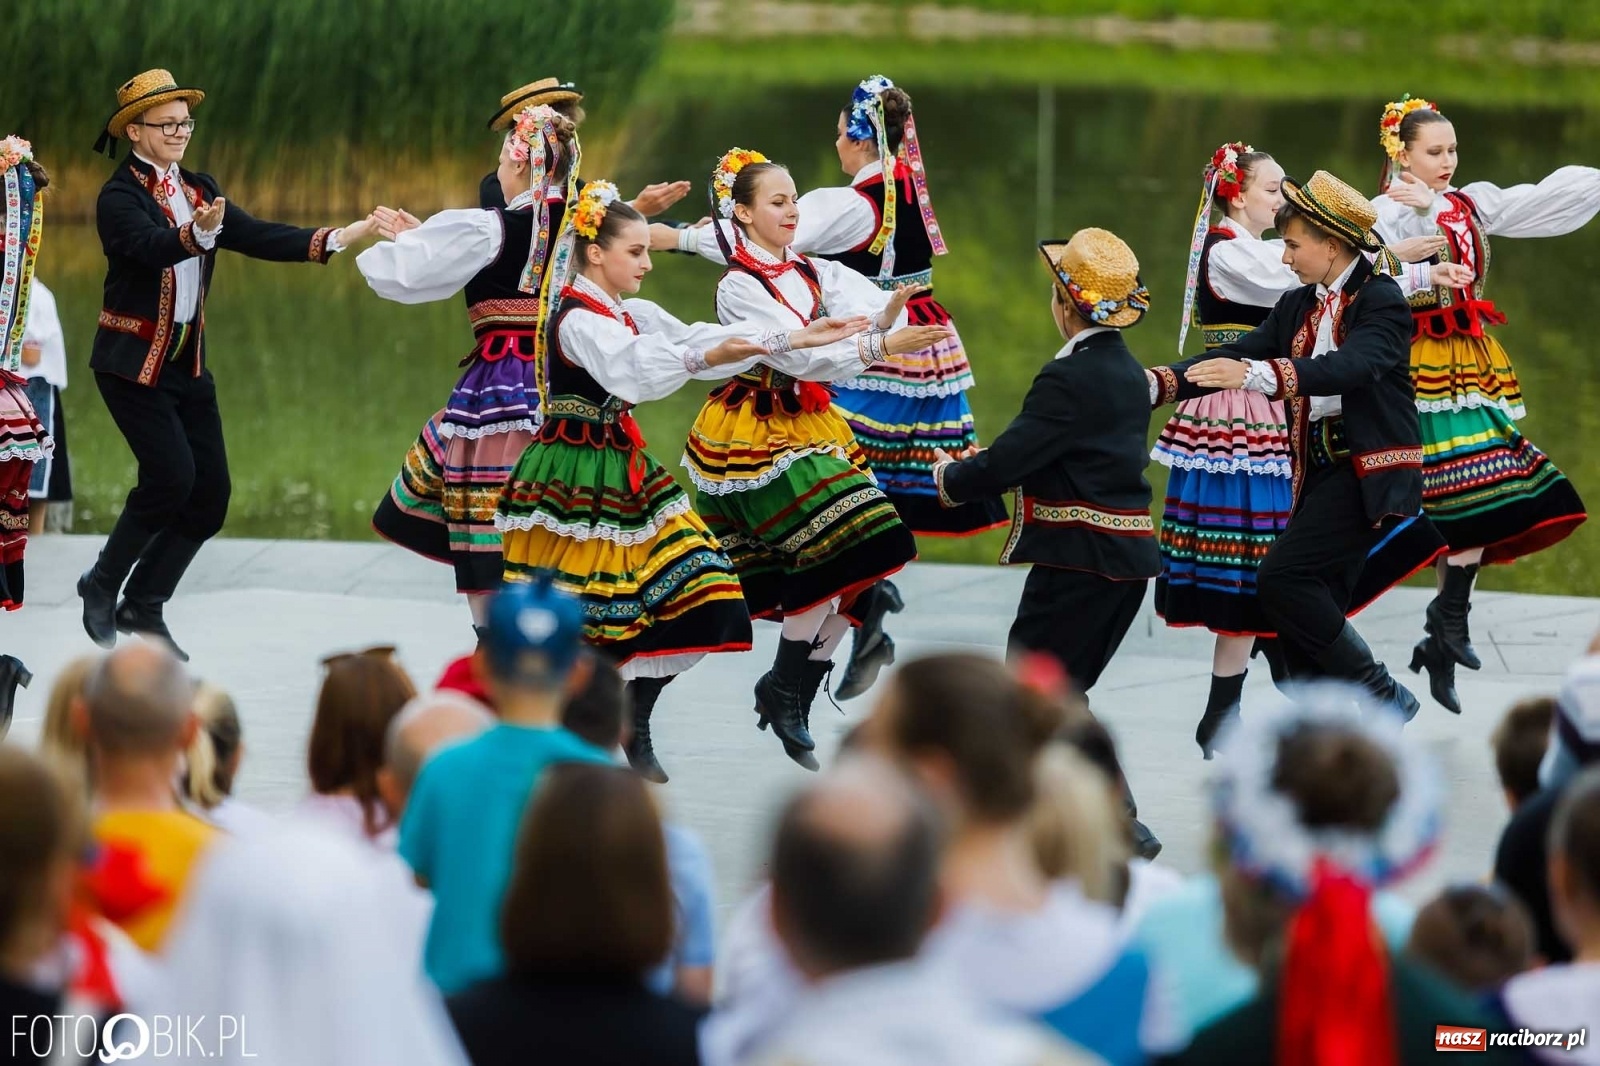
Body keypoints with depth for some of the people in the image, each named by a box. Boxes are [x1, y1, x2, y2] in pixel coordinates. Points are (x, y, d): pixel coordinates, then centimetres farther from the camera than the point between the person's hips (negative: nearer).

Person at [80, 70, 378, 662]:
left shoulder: (200, 189, 9)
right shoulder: (119, 197, -11)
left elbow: (254, 237, 0)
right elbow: (151, 247, -30)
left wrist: (335, 239, -11)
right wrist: (197, 234, -50)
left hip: (187, 363, 7)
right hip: (134, 363, -7)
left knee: (210, 492, 1)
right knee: (170, 476, -18)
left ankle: (144, 605, 14)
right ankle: (103, 585, 2)